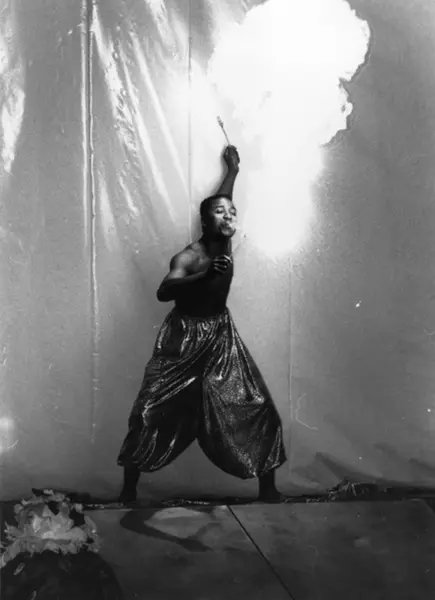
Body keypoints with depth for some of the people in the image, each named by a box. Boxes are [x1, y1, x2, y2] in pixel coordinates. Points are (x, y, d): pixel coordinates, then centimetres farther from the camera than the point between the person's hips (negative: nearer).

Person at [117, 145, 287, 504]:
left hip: (222, 339, 6)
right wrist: (205, 275, -51)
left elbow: (221, 202, 16)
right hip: (184, 340, -5)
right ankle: (129, 491, 14)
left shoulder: (225, 246, -3)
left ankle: (268, 489, 15)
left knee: (258, 410, 1)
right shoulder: (189, 257, -21)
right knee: (153, 414, -4)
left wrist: (233, 171, 28)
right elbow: (163, 292, -39)